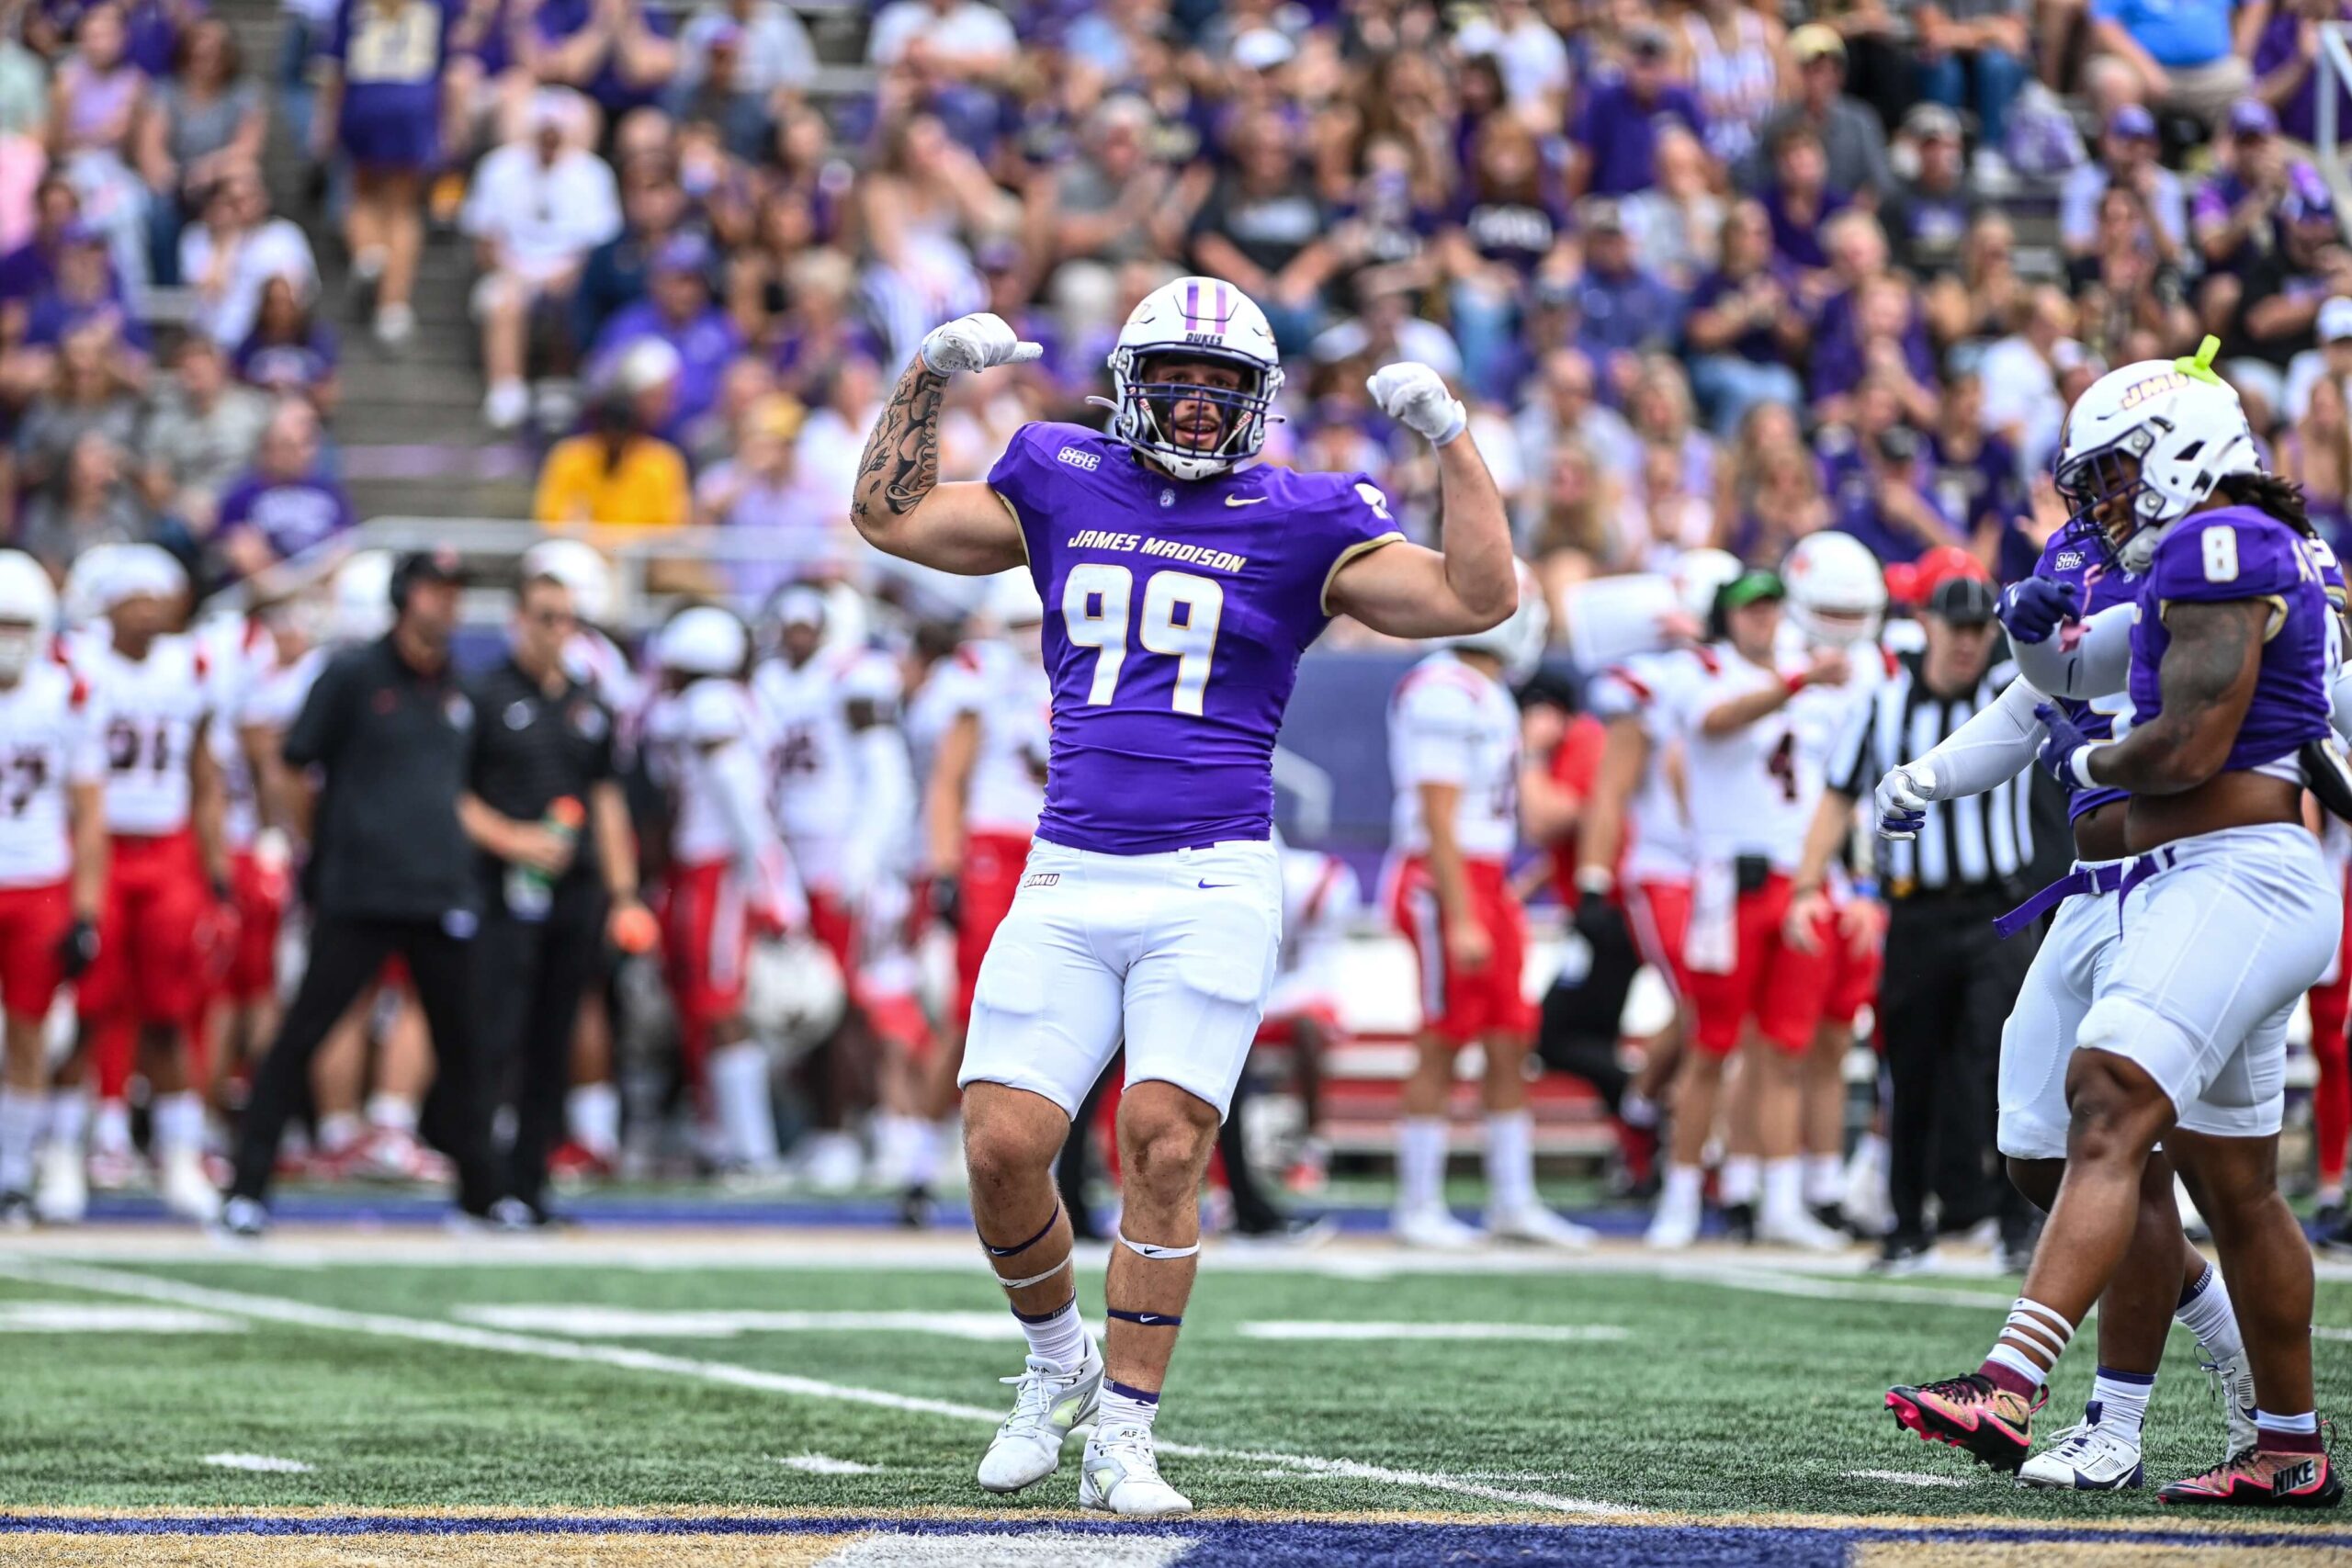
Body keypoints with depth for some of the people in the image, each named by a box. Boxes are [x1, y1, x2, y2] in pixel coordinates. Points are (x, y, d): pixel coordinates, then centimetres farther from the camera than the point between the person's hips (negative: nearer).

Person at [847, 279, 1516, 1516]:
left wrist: (1450, 438, -6)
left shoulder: (1302, 522, 4)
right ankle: (1057, 1362, 22)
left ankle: (1122, 1437, -1)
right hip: (1069, 882, 3)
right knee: (1001, 1145, -5)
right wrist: (931, 374, 12)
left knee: (1163, 1145, -11)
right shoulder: (1061, 486, 13)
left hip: (1211, 885, -3)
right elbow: (888, 515, 20)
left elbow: (1480, 598, -2)